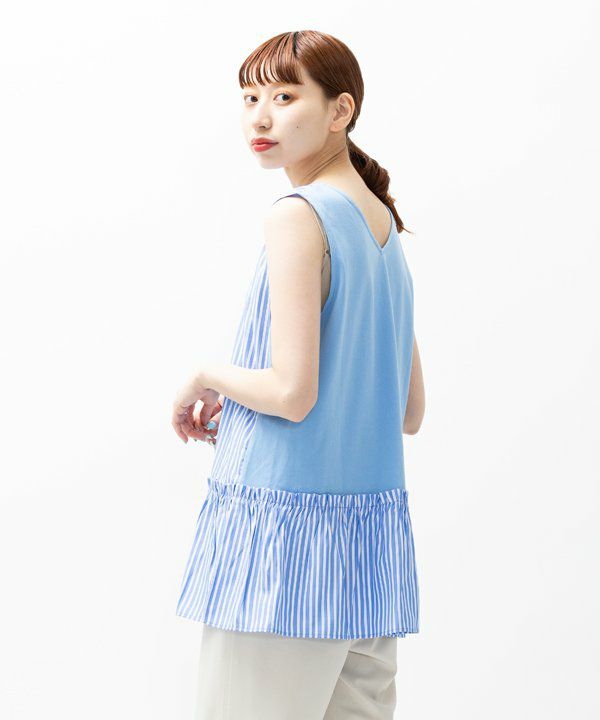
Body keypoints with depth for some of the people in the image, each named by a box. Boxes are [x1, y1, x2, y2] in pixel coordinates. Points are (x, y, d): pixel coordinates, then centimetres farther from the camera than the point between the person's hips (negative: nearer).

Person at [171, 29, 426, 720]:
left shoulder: (298, 216, -11)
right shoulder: (386, 228, 14)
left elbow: (292, 392, -19)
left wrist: (209, 377, 0)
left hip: (283, 524, -8)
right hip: (375, 529, 9)